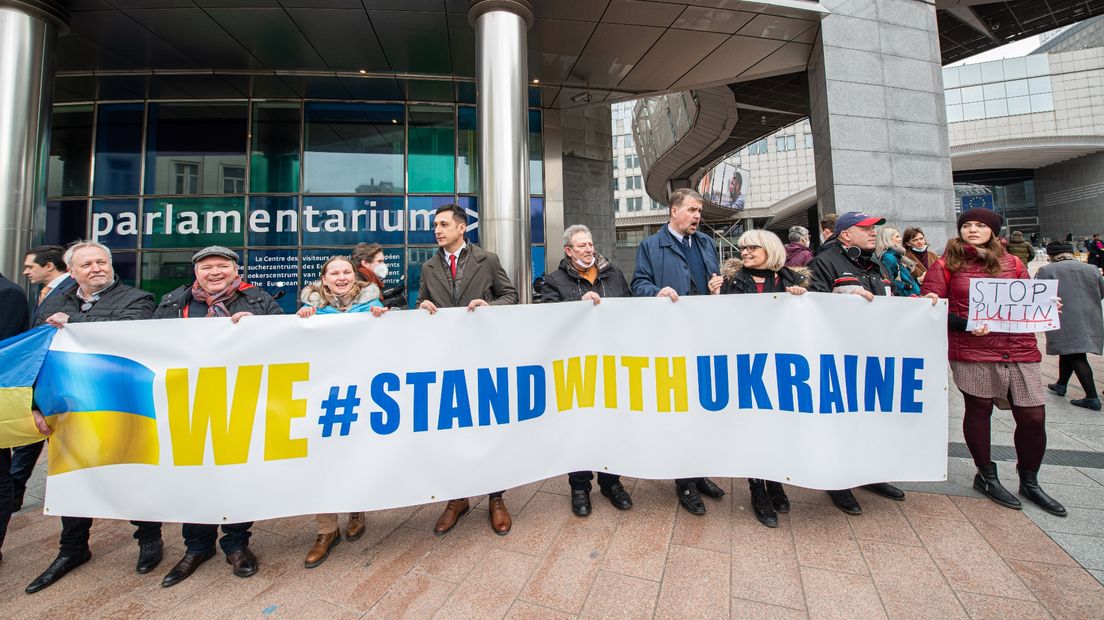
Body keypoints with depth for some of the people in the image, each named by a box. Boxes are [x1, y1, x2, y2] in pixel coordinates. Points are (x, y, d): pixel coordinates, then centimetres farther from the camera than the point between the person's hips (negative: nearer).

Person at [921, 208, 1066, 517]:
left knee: (1033, 417, 5)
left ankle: (1029, 482, 27)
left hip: (1019, 349, 4)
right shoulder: (946, 265, 0)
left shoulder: (1011, 263, 13)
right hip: (973, 351, -4)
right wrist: (966, 325, -16)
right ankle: (986, 476, 26)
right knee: (979, 411, 8)